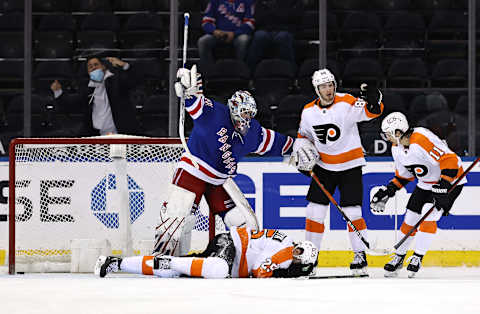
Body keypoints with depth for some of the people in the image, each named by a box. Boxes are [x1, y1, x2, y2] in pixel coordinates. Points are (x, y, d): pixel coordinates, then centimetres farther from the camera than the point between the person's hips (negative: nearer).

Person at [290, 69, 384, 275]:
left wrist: (373, 101, -45)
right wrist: (301, 153, 0)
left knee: (351, 211, -9)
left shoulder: (347, 103, -15)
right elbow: (303, 135, 15)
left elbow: (372, 111, -24)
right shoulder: (308, 111, -1)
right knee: (315, 209, 0)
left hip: (350, 165, -4)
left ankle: (360, 255, 2)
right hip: (323, 166, 4)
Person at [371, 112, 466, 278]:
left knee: (428, 218, -19)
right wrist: (387, 192, 3)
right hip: (425, 183, 8)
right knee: (410, 219, 5)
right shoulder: (397, 148, -3)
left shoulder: (421, 139, -32)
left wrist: (443, 187, -36)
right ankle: (398, 257, 20)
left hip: (449, 181, -8)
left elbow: (450, 160, -34)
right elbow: (403, 175, 13)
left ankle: (418, 258, -7)